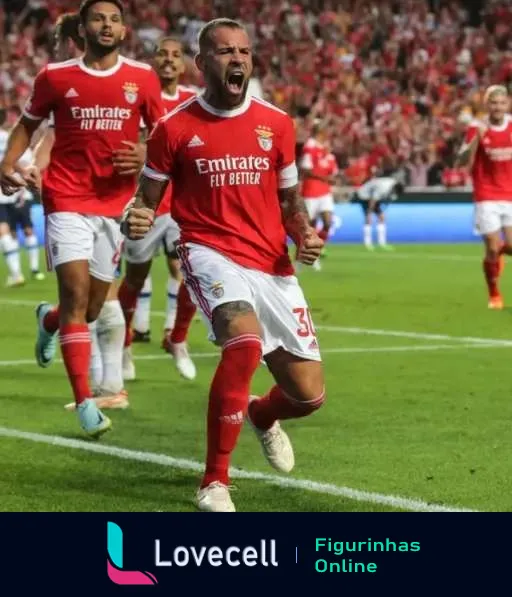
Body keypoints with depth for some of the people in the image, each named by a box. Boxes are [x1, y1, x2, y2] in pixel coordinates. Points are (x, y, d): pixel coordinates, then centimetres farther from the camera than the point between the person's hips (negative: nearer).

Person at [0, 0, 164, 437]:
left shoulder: (142, 78, 2)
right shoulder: (56, 76, -1)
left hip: (116, 201, 3)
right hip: (68, 200, -3)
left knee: (92, 307, 11)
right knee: (76, 294, -16)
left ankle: (49, 321, 48)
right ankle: (85, 404, -14)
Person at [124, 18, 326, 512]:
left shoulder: (276, 123, 7)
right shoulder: (174, 128, -1)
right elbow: (148, 199, 7)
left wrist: (305, 236, -3)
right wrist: (135, 220, -16)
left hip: (272, 266, 4)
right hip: (211, 252, -4)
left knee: (309, 396, 2)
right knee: (245, 342, -35)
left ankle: (262, 415, 44)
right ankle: (214, 483, -20)